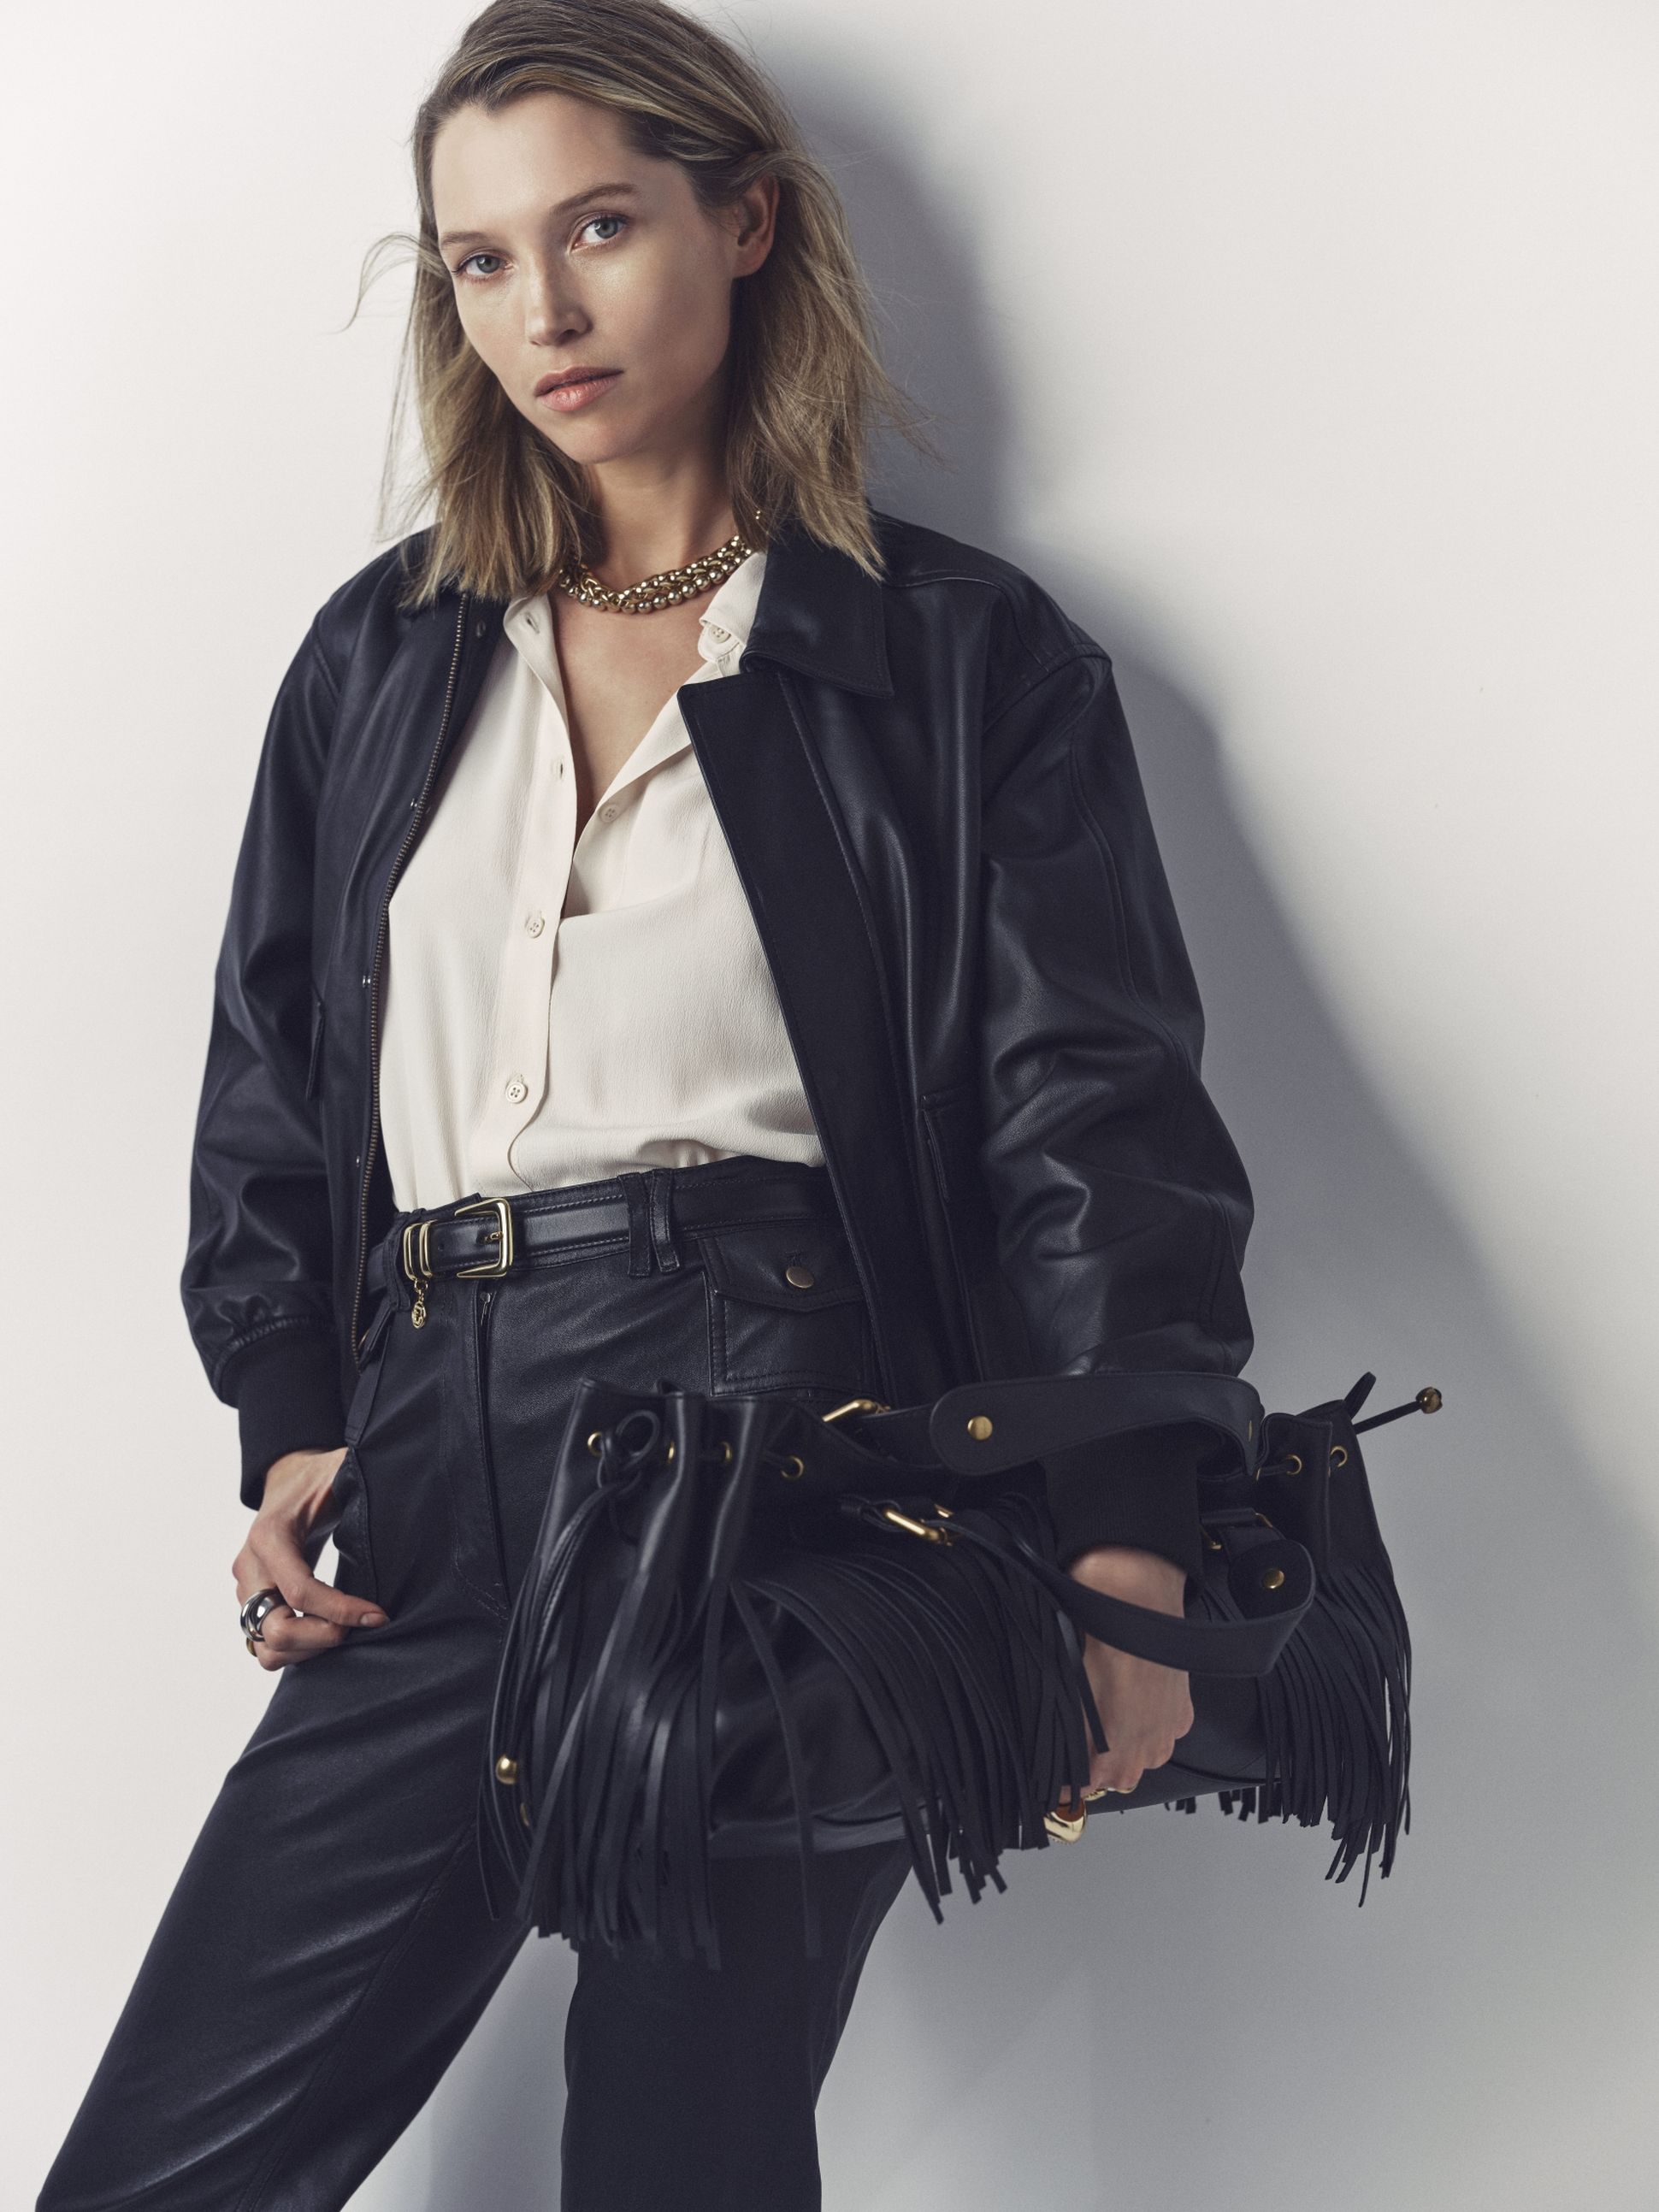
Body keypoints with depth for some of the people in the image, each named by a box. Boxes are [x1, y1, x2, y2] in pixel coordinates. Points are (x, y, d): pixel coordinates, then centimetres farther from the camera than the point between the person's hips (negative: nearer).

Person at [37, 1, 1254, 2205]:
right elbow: (269, 1085, 20)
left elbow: (1096, 1108, -1)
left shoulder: (963, 656, 6)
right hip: (439, 1496, 4)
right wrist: (291, 1433, 5)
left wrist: (1128, 1530, -13)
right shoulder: (382, 660, 18)